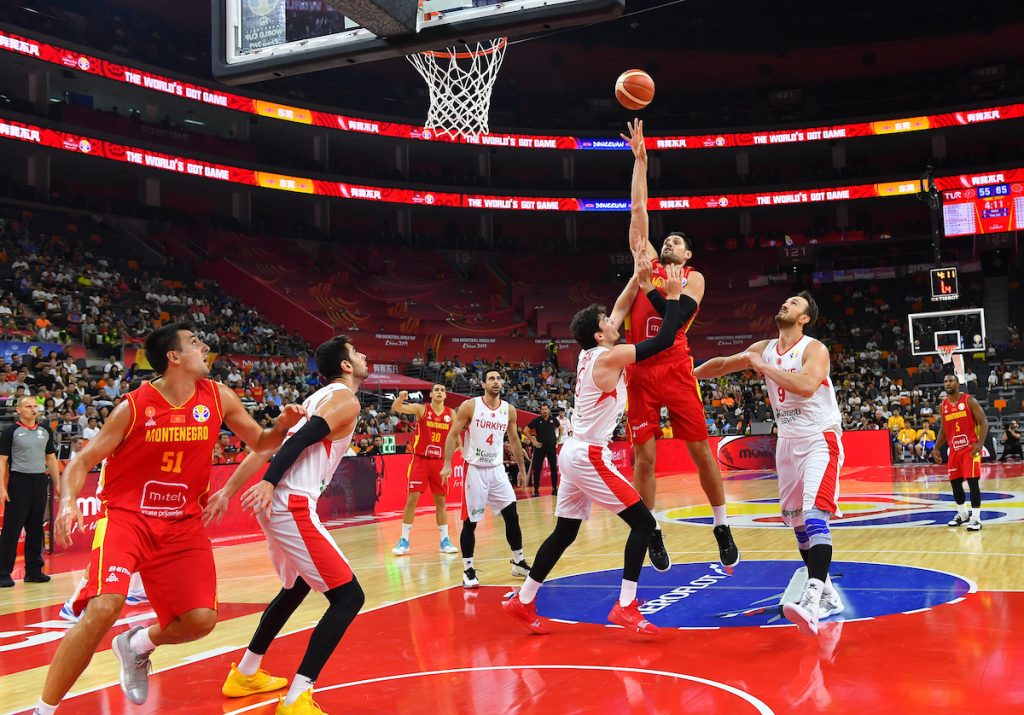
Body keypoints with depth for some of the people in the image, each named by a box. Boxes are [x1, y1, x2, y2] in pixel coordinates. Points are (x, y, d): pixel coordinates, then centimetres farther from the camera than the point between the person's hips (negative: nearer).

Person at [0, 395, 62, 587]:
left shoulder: (45, 431, 12)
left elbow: (51, 458, 16)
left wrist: (57, 483, 10)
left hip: (40, 482, 5)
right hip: (19, 481, -5)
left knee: (36, 528, 9)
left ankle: (33, 571, 17)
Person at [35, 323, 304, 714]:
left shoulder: (219, 398, -2)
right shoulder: (134, 406, -12)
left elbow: (260, 443, 11)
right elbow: (82, 461, -6)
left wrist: (281, 426, -11)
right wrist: (68, 501, -25)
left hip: (182, 524, 4)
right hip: (126, 516, -4)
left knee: (201, 620, -4)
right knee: (104, 607, -25)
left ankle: (136, 646, 30)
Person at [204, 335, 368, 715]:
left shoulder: (319, 397, 21)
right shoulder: (345, 400, -5)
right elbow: (300, 440, -20)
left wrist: (228, 491, 18)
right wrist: (269, 483, -30)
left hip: (276, 504, 10)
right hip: (293, 506, -10)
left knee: (296, 587, 29)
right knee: (348, 597, -8)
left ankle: (245, 674, 39)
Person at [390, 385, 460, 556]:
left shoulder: (451, 414, 3)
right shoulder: (421, 409, -6)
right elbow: (396, 408, -19)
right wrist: (400, 398, -40)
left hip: (439, 461, 3)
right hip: (420, 460, -3)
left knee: (440, 501, 8)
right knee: (412, 499, -4)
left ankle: (445, 540, 16)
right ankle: (404, 541, 4)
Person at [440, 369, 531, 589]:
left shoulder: (509, 410, 4)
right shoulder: (470, 406, -8)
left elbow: (514, 440, 15)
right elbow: (453, 435, -7)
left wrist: (522, 469, 16)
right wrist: (447, 464, -15)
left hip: (497, 469, 4)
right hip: (474, 469, -4)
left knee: (512, 516, 2)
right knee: (470, 522, -1)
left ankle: (519, 563, 17)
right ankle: (468, 570, 10)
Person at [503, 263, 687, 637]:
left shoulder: (589, 354, 10)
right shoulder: (608, 358, -14)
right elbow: (664, 340, -16)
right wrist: (673, 294, -7)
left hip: (575, 453, 9)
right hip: (590, 456, -9)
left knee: (564, 533, 17)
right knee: (643, 521, -4)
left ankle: (523, 602, 23)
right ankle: (625, 607, -5)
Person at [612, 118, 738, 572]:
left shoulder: (693, 278, 10)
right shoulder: (648, 264, 14)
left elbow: (678, 316, -10)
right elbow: (638, 210, 11)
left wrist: (651, 280, -17)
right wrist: (640, 159, 9)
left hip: (676, 368, -1)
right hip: (640, 369, 2)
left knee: (701, 450, 1)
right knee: (644, 455, 0)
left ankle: (722, 528, 14)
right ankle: (652, 532, 14)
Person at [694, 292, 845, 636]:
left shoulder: (814, 349, -13)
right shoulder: (764, 349, 6)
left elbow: (807, 386, -32)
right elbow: (723, 364, 19)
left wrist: (762, 367, -24)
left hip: (820, 440, -7)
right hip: (788, 442, 7)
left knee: (814, 514, -23)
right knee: (796, 520, 10)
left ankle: (812, 600, -33)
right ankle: (826, 594, 23)